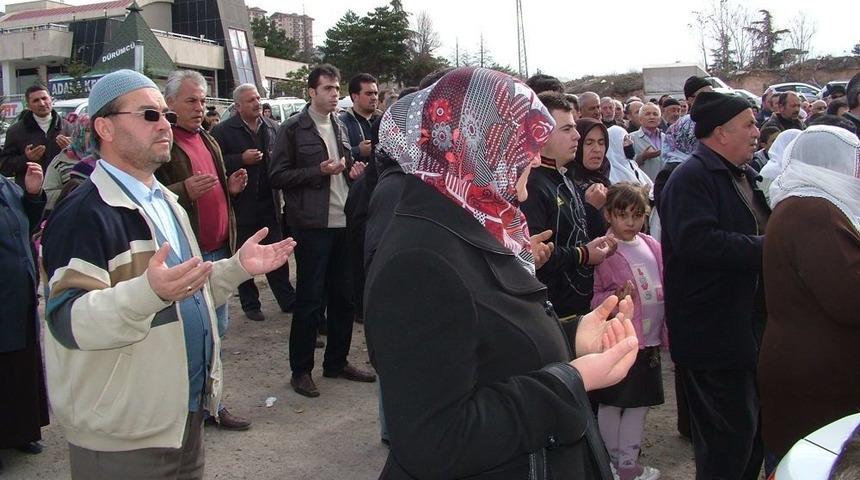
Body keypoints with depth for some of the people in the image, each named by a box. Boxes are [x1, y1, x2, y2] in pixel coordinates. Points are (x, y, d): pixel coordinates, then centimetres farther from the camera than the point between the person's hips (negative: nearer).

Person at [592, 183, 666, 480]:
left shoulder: (652, 247, 5)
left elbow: (663, 289, 15)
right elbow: (593, 297, -9)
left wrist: (664, 332, 11)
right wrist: (616, 297, -27)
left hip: (649, 339, 6)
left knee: (640, 402, 14)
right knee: (611, 404, 6)